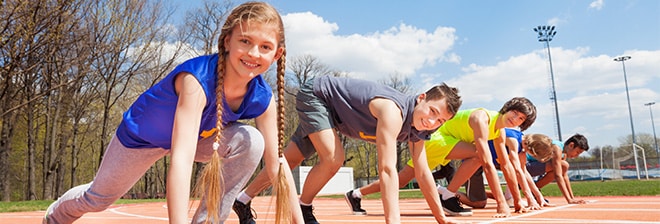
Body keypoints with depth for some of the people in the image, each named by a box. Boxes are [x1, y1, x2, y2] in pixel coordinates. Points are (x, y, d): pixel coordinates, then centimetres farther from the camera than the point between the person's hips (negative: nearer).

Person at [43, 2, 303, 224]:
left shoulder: (262, 97, -26)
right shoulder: (197, 79, -42)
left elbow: (276, 161, -20)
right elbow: (181, 159, -51)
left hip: (200, 136, 3)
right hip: (142, 135, -3)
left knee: (251, 142, -25)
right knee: (98, 198, 16)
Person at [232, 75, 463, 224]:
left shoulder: (417, 129, -11)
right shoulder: (393, 112, -38)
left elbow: (422, 173, -5)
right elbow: (387, 169, -46)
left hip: (329, 109, 8)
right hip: (315, 94, -8)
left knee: (290, 160, 13)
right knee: (333, 157, -26)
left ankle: (243, 201, 30)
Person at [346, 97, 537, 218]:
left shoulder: (500, 130, 1)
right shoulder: (482, 118, -27)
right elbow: (487, 162, -34)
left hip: (440, 145, 9)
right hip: (435, 138, -8)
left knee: (399, 180, 10)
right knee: (477, 153, -28)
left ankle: (356, 195, 22)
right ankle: (447, 196, -17)